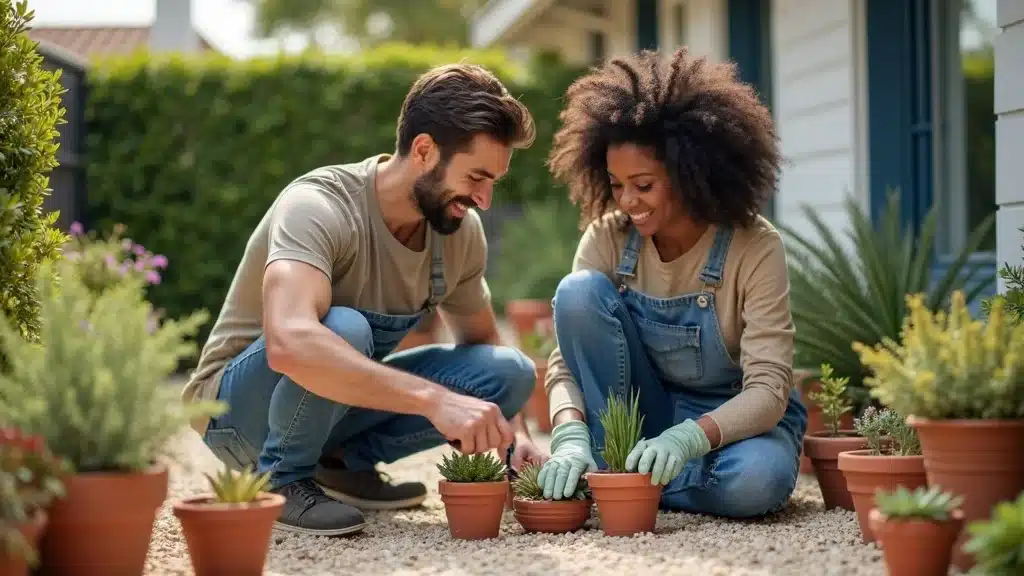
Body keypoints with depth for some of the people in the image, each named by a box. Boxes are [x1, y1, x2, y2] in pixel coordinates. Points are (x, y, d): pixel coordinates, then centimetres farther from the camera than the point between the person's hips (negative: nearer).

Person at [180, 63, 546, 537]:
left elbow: (482, 343, 10)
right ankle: (281, 481, -13)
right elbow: (290, 343, -47)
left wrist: (512, 433, -10)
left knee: (511, 373, -12)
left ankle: (345, 461, 3)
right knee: (342, 329, -38)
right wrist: (434, 398, -53)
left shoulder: (462, 231, -7)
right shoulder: (320, 206, -29)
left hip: (339, 405, 7)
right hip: (241, 408, -7)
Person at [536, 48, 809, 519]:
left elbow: (768, 387, -24)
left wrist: (688, 438, -42)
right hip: (646, 414, 3)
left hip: (733, 420, -2)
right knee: (579, 292, -21)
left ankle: (638, 481, -10)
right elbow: (568, 361, -12)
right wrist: (570, 435, -33)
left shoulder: (755, 249, -19)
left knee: (755, 480, -39)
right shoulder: (606, 239, -10)